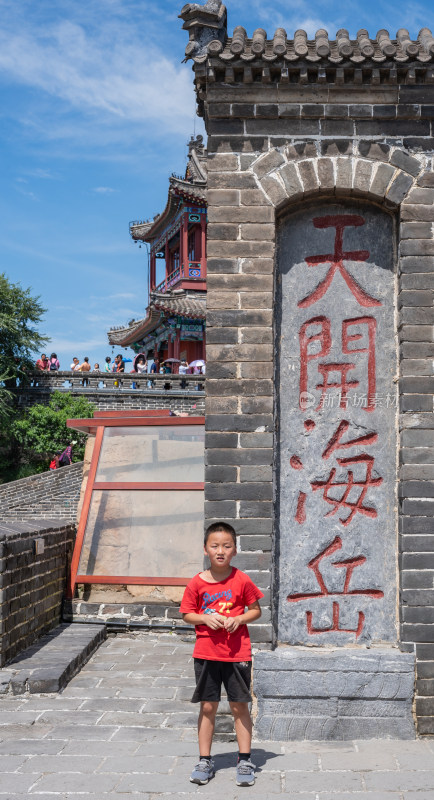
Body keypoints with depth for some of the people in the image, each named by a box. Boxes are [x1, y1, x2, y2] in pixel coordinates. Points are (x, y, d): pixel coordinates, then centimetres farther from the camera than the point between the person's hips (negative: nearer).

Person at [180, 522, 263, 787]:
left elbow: (256, 610, 3)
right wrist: (205, 618, -14)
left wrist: (238, 619, -15)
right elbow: (187, 615, 4)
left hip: (237, 653, -1)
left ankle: (245, 761, 18)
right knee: (208, 706, 8)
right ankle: (205, 761, 20)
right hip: (206, 653, 1)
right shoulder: (197, 583, -3)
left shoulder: (242, 580, -6)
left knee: (240, 706, 6)